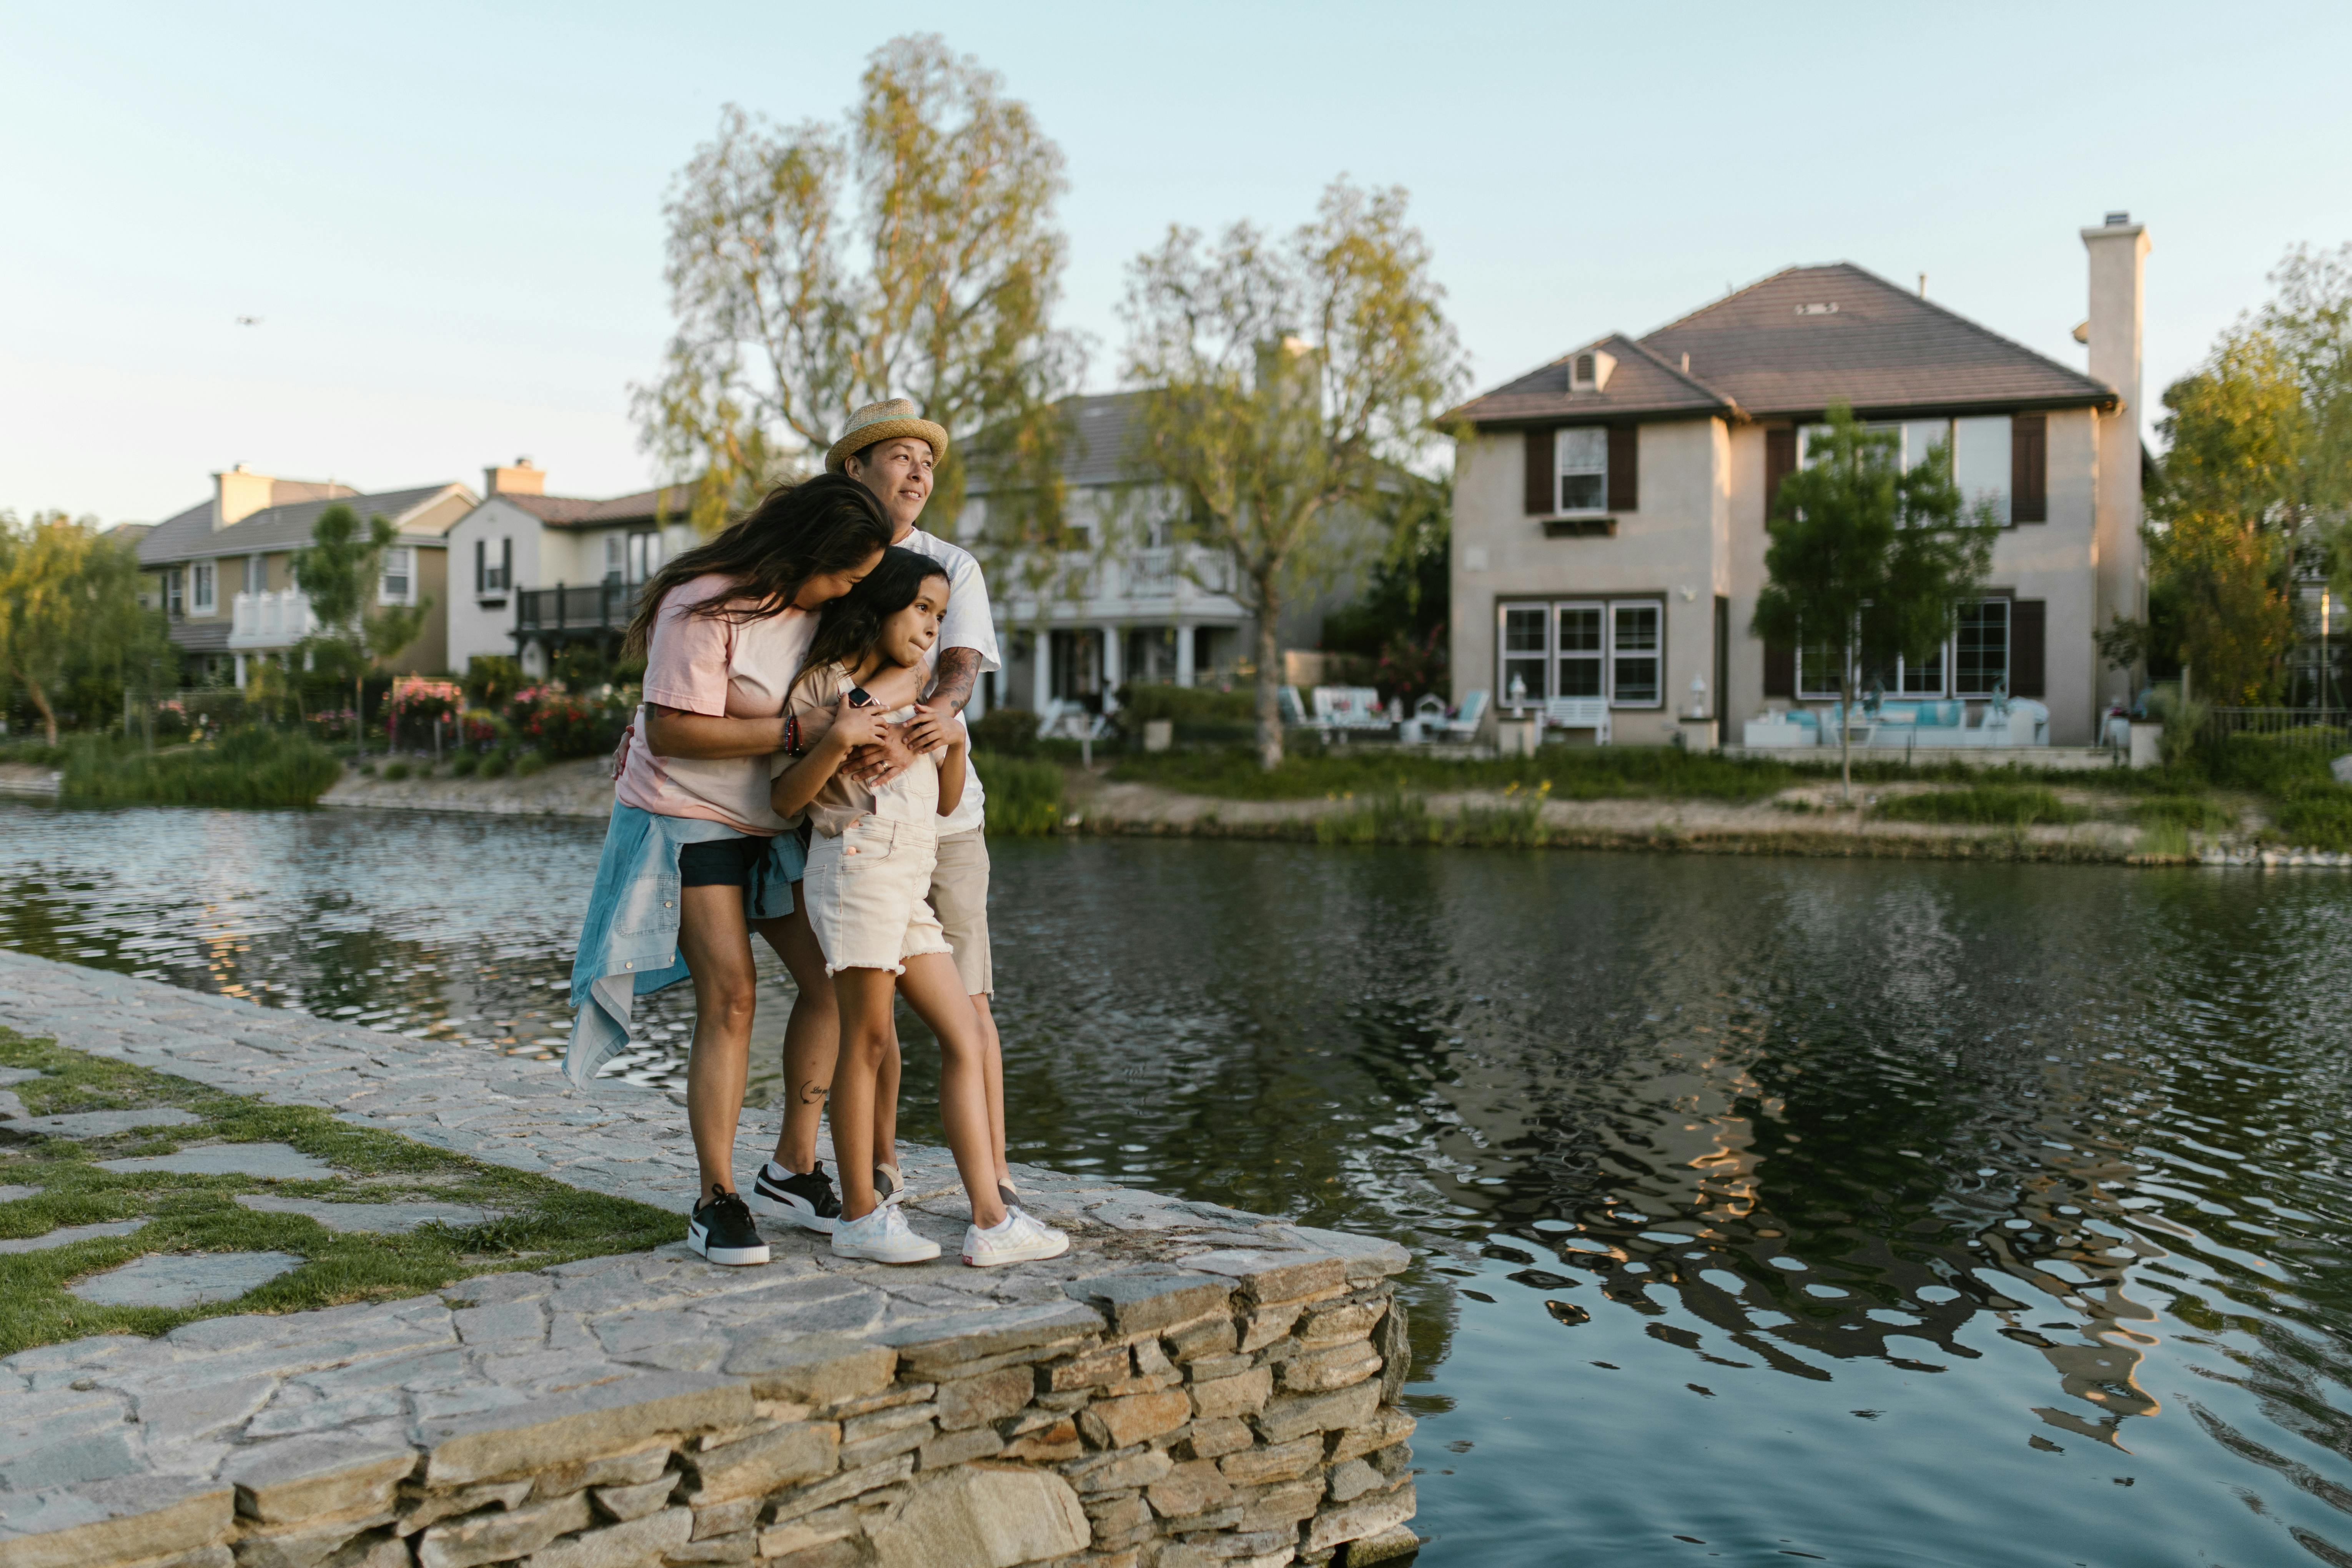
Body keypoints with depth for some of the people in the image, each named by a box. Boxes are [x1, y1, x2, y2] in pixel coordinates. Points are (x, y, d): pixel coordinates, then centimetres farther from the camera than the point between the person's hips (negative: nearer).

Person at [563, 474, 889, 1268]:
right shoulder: (706, 607, -22)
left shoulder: (814, 600, 1)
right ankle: (714, 1201, -8)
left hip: (774, 819, 7)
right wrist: (796, 732, -26)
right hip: (689, 816, -7)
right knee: (730, 995, -15)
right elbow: (672, 733, -23)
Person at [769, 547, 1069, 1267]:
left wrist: (956, 741, 6)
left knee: (963, 1036, 1)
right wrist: (835, 741, -19)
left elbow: (945, 803, 23)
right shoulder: (824, 686, 1)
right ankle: (860, 1214, 4)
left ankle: (990, 1220, -1)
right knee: (867, 1039, -6)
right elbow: (785, 801, -4)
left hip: (912, 879, 8)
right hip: (857, 863, -8)